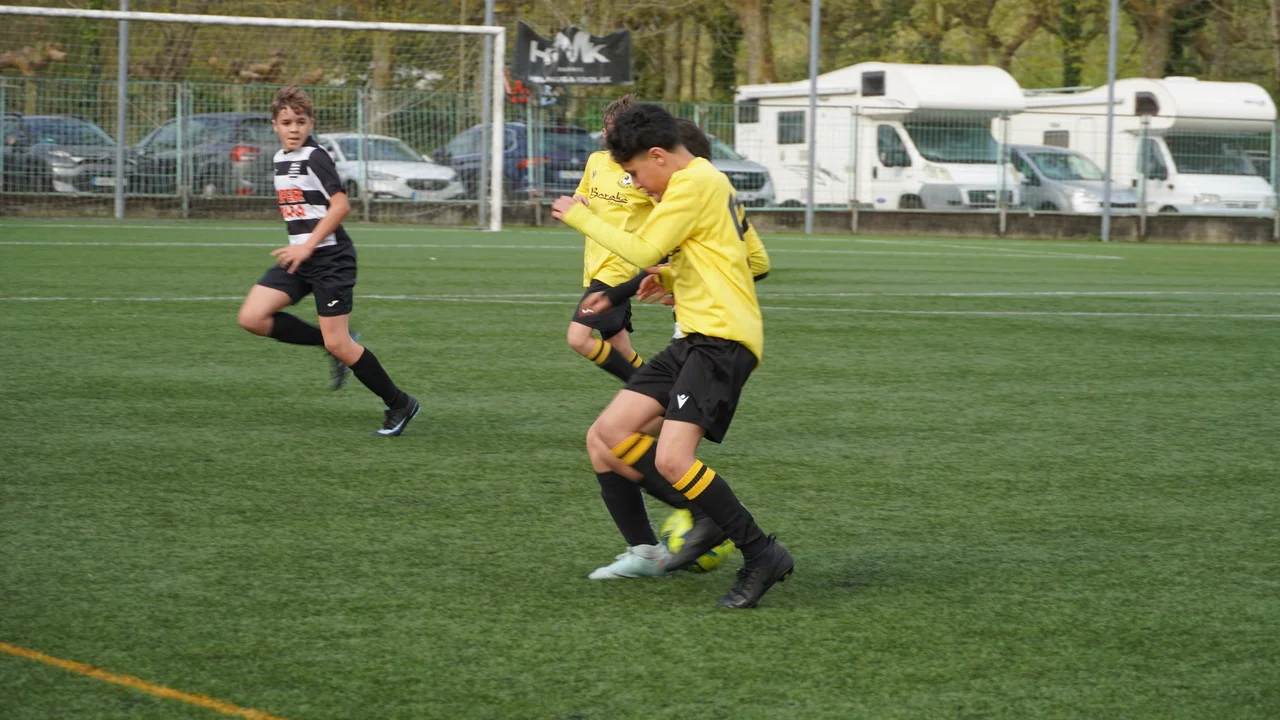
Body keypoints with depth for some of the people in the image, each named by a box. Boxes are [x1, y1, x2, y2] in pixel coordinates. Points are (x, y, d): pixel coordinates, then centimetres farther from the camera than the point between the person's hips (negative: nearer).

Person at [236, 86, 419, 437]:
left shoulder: (315, 157, -13)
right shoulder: (281, 158, 13)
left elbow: (340, 205, -21)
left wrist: (308, 246, -22)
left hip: (330, 259, -8)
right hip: (299, 258, 8)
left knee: (337, 344, -10)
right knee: (252, 318, -7)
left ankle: (399, 404, 7)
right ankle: (336, 347, 8)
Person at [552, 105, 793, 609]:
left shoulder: (694, 182, -9)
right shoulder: (705, 182, 23)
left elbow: (644, 251, -13)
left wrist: (581, 217, -1)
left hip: (722, 337, -11)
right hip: (695, 339, 11)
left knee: (671, 458, -22)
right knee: (605, 437, 1)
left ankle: (762, 555, -13)